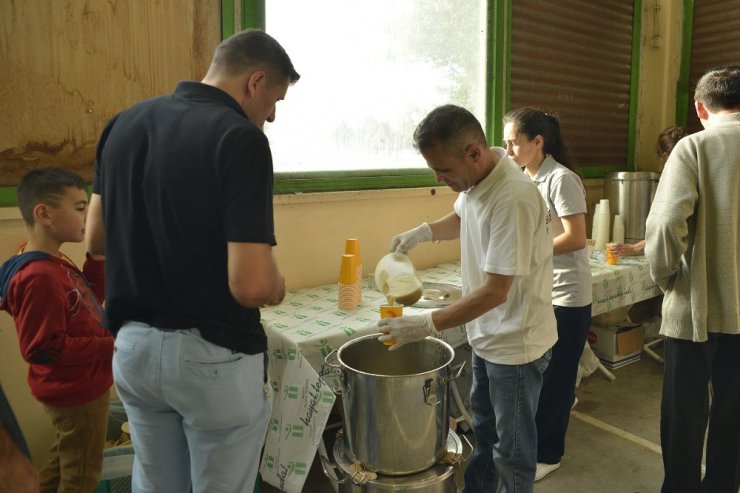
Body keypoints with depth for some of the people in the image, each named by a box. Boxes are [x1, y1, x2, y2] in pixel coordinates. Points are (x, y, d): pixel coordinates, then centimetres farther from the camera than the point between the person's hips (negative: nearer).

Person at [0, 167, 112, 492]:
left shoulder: (55, 264, 2)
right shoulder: (39, 278, -30)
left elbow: (90, 301, 10)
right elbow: (42, 348, -29)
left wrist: (97, 258, -3)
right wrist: (109, 347, -26)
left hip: (74, 390, 10)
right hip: (76, 394, -10)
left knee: (62, 462, 29)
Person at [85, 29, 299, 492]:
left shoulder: (123, 123, 3)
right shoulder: (239, 138, -20)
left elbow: (97, 238, 11)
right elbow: (251, 285, -26)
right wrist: (278, 287, -4)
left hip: (133, 345, 7)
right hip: (213, 356, -7)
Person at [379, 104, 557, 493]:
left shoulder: (513, 199, -30)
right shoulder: (476, 179, -3)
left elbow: (495, 292, -29)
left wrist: (427, 325, -26)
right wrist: (424, 232, 2)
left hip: (516, 343, -9)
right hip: (487, 336, 9)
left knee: (511, 448, 10)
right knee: (483, 430, 26)